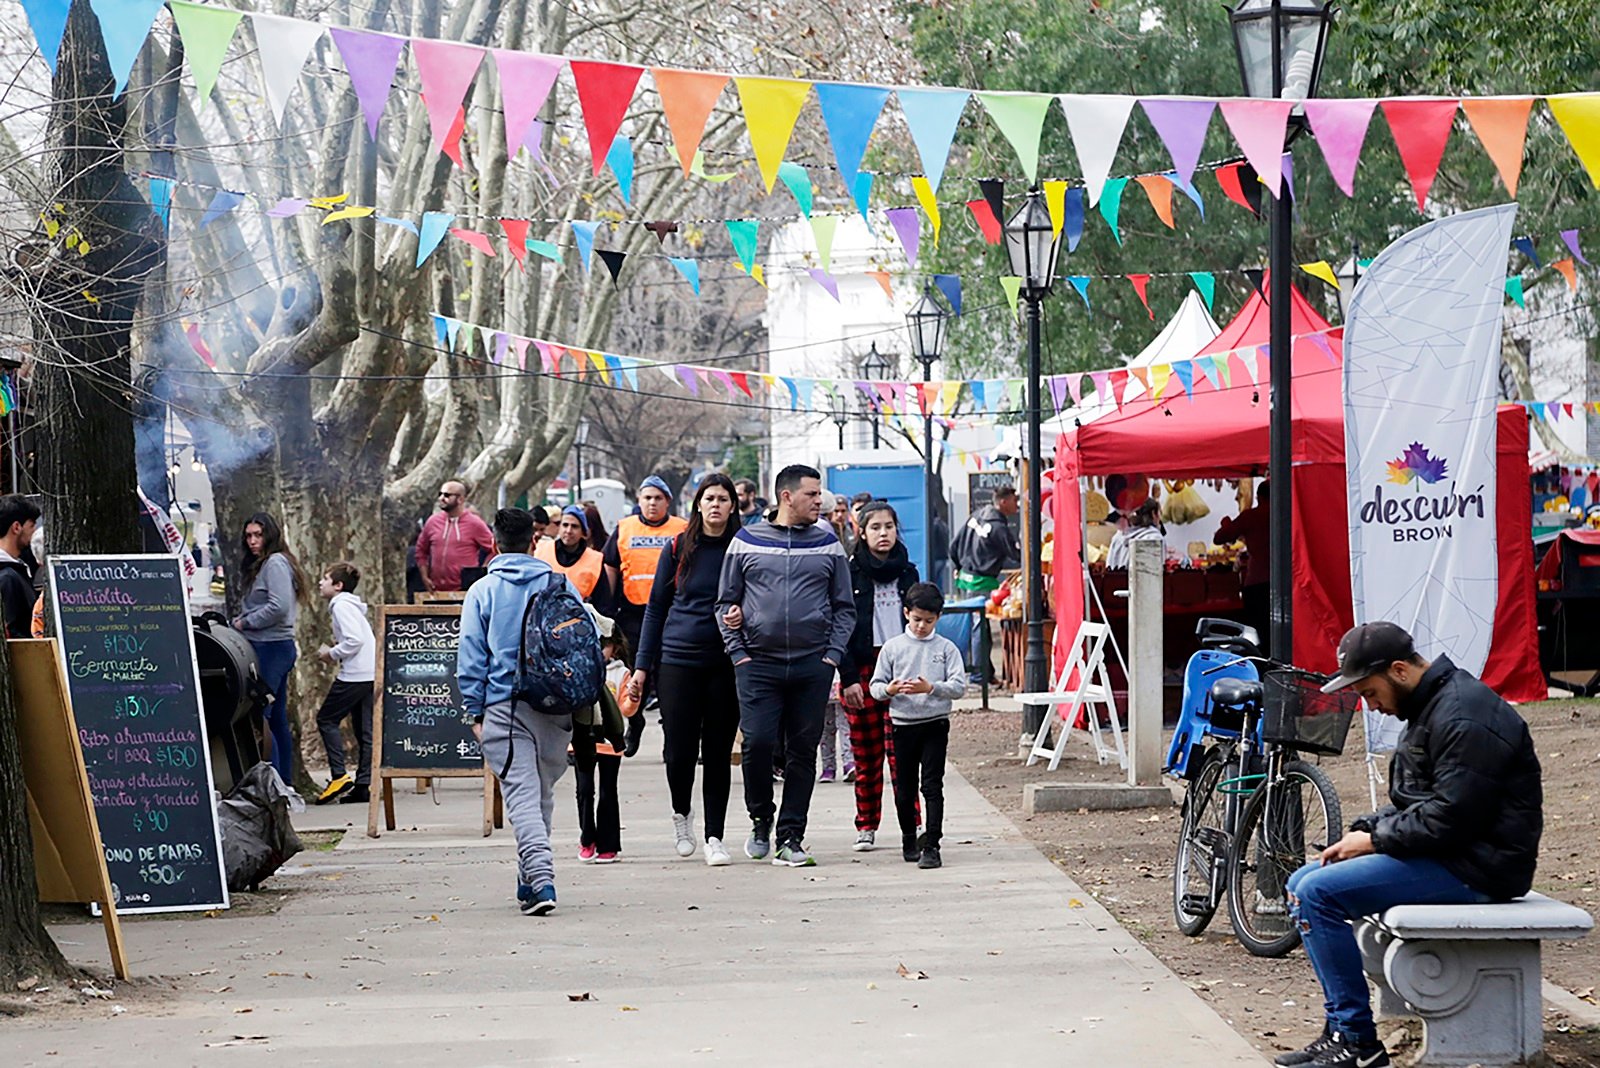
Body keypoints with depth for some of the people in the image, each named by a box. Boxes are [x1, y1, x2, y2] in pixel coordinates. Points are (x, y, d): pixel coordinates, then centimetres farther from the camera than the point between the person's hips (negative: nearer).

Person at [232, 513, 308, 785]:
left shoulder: (275, 563, -11)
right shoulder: (258, 564, 19)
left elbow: (279, 606, -22)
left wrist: (245, 622, -12)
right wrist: (241, 619, 5)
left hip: (272, 647, -10)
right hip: (273, 647, 10)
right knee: (277, 719, 13)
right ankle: (285, 782, 17)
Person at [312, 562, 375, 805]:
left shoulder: (342, 606, -9)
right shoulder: (350, 605, 20)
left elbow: (354, 640, -20)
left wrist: (331, 653, -8)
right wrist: (333, 652, 14)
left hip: (355, 675, -9)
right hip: (371, 674, 9)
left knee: (326, 719, 1)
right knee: (365, 730, 7)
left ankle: (339, 776, -6)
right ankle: (364, 785, 5)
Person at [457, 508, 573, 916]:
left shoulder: (482, 591, 0)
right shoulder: (559, 585, 6)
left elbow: (471, 656, 0)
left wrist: (475, 712, 6)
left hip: (505, 708, -3)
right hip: (556, 705, 3)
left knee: (522, 795, -7)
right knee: (543, 793, 16)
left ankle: (541, 879, -21)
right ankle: (530, 878, 25)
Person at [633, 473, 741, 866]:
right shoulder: (678, 549, 4)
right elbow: (656, 607, 9)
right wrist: (642, 665, 5)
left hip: (725, 663, 0)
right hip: (678, 659, 0)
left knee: (718, 752, 3)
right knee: (680, 750, -2)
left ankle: (714, 836, 11)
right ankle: (682, 812, 27)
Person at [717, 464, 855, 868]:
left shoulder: (827, 544, 9)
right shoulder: (747, 541, 6)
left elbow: (844, 607, 11)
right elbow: (725, 603, 9)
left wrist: (832, 654, -1)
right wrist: (738, 653, 0)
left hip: (813, 666, 2)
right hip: (758, 664, -1)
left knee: (804, 751, 2)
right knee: (757, 742, -11)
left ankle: (790, 838, 9)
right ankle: (760, 821, 12)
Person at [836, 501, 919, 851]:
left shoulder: (907, 572, 12)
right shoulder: (850, 573, 1)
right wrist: (848, 677, -10)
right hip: (862, 669, -1)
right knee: (866, 753, 2)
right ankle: (866, 827, 10)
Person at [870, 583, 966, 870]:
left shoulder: (946, 648, 2)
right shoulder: (892, 647, 5)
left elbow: (959, 685, -6)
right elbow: (876, 685, 5)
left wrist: (931, 688, -22)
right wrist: (888, 690, -18)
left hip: (935, 724, -2)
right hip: (903, 724, 2)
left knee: (932, 785, -8)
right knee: (904, 788, 10)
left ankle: (931, 846, -10)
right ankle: (909, 840, 26)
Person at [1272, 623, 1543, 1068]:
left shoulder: (1463, 718, -19)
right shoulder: (1429, 706, 15)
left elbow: (1450, 817, -24)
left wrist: (1374, 841, -13)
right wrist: (1363, 832, 4)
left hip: (1476, 869, -11)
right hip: (1444, 854, 11)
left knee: (1317, 894, -19)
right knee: (1302, 884, 9)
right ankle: (1340, 1031, 6)